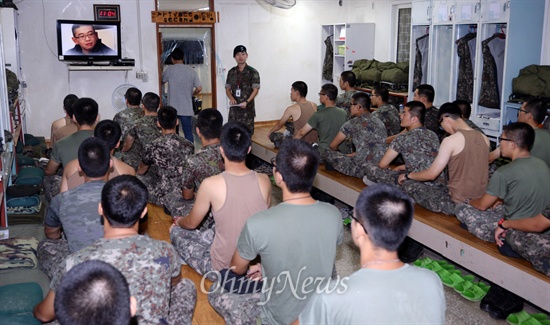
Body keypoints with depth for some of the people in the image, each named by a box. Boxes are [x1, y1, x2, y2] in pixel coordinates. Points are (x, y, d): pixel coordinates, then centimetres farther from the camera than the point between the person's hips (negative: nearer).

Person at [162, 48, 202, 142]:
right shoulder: (191, 70, 1)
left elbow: (162, 80, 14)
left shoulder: (169, 69, -3)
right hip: (187, 109, 1)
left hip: (173, 108, -1)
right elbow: (199, 88, -1)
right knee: (188, 132, 5)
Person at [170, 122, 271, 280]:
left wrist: (178, 221, 22)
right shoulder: (264, 181, -10)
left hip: (222, 270, -5)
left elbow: (191, 223, -2)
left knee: (177, 232, 18)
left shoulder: (211, 185, -20)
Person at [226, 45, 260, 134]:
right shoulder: (231, 72, 10)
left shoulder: (253, 72, -2)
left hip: (247, 107, -3)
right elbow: (227, 89, 13)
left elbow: (255, 90, -6)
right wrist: (231, 98, -8)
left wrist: (247, 102, -20)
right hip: (234, 107, 3)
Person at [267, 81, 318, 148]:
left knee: (273, 136, 12)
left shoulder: (292, 109, -15)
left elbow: (279, 125, 1)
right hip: (313, 141, 6)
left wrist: (270, 132, 21)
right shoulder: (314, 106, -3)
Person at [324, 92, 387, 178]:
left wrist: (338, 154, 25)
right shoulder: (379, 122, 13)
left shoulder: (352, 124, -6)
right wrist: (350, 155, 27)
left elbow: (333, 145, 4)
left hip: (364, 170, -7)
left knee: (328, 153, 8)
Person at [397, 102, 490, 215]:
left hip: (457, 203, -8)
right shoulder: (484, 138, 4)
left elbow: (431, 174, -11)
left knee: (409, 184, 3)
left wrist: (407, 175, 6)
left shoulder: (451, 140, -16)